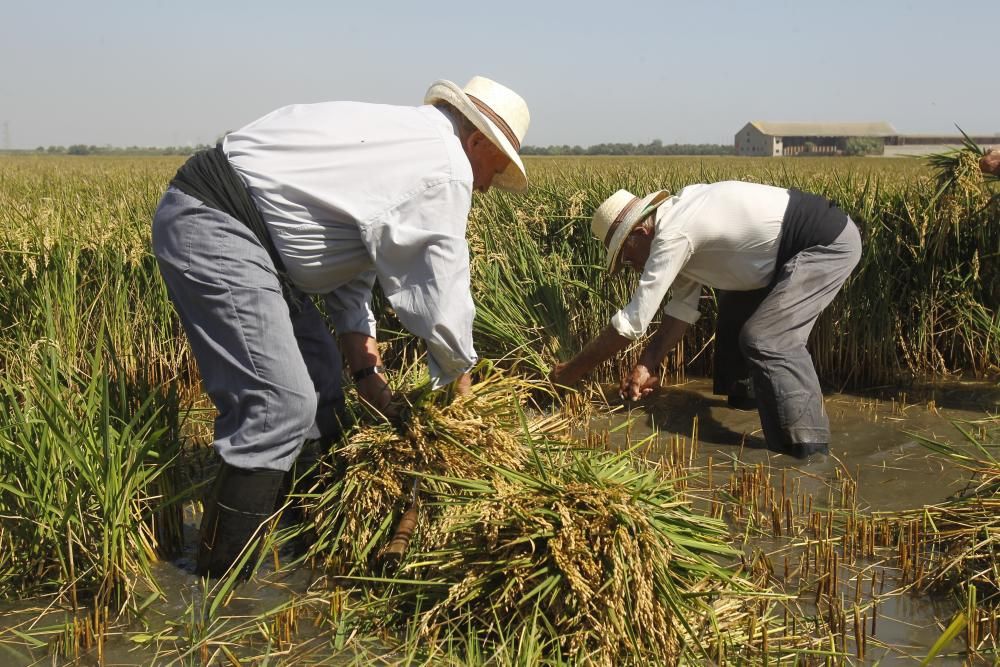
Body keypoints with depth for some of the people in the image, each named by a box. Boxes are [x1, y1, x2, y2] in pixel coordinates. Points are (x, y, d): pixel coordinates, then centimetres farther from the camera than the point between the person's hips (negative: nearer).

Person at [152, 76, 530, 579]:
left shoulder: (400, 141, 20)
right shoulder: (447, 169, -10)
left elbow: (351, 267, 20)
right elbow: (443, 299, -9)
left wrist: (367, 371, 17)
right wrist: (459, 385, 9)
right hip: (212, 226, -11)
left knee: (321, 386, 15)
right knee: (279, 405, -15)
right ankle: (219, 585, -6)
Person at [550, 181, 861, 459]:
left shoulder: (673, 234, -21)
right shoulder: (677, 218, 8)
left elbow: (632, 322, -18)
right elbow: (683, 307, 12)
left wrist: (572, 370, -9)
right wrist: (648, 365, 6)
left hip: (829, 243, -10)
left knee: (766, 342, -13)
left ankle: (809, 456, -7)